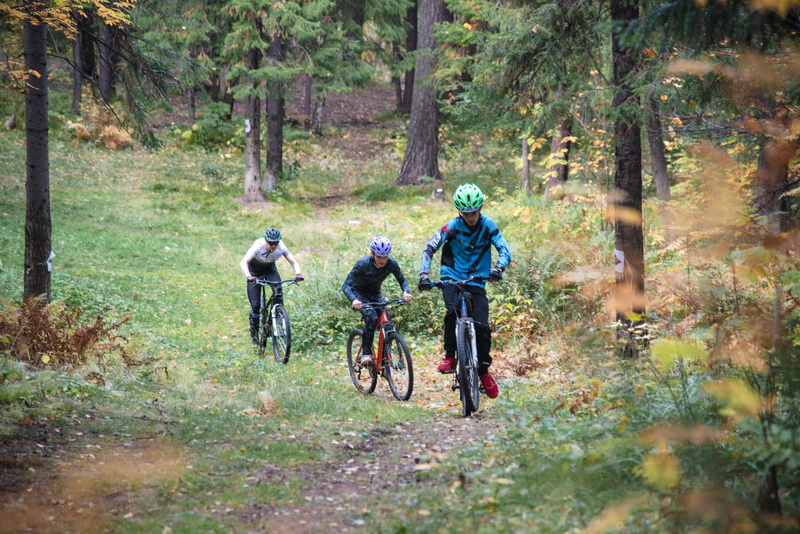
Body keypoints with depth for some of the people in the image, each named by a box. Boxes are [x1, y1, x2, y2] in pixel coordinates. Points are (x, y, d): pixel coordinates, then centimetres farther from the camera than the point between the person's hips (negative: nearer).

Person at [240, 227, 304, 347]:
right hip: (255, 271, -2)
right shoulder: (258, 246, -35)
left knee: (279, 293, -27)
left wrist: (298, 273, -42)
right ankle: (254, 333, 12)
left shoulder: (281, 247, -26)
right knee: (255, 305, -8)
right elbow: (243, 262, -44)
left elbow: (293, 262, -21)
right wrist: (248, 277, -62)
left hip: (270, 269, 2)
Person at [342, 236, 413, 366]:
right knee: (372, 317, -30)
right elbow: (346, 285, -31)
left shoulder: (391, 264, -20)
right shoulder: (363, 264, -30)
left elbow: (402, 280, -6)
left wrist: (406, 292, -29)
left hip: (375, 294, 4)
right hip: (359, 293, -4)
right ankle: (366, 354, -22)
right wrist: (354, 300, -50)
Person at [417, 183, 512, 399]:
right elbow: (430, 248, -10)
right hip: (452, 278, -1)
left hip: (476, 283, 1)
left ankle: (483, 370, 12)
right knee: (453, 312, -31)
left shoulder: (488, 226, -5)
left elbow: (504, 249, -12)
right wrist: (424, 274, -25)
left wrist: (498, 268, -33)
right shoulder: (453, 226, -9)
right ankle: (449, 357, -14)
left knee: (482, 327, -10)